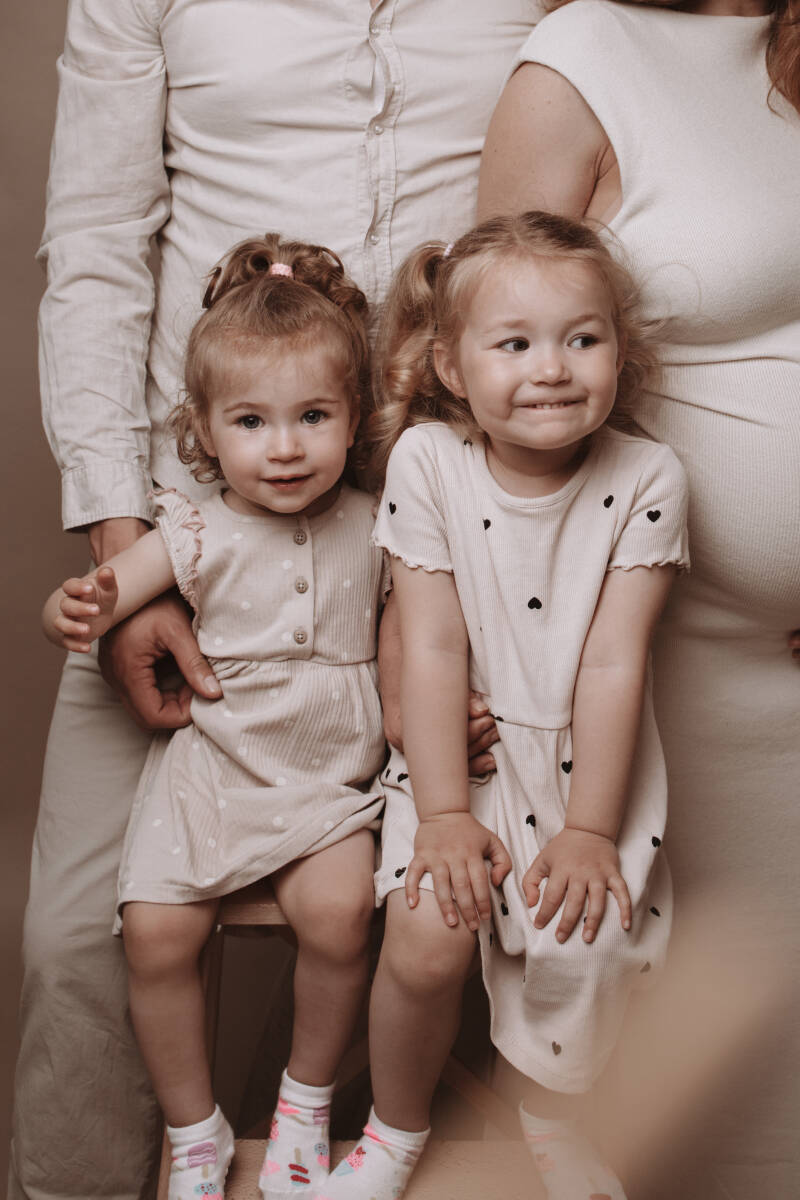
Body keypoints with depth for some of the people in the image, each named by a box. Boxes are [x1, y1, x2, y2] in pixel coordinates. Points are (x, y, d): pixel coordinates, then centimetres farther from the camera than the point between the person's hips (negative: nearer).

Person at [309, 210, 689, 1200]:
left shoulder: (645, 480, -12)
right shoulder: (426, 461, -11)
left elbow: (613, 662, -13)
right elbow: (433, 647, -12)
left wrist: (588, 831, -13)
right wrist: (443, 815, -13)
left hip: (589, 757, 1)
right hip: (462, 748, 0)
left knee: (595, 947, -14)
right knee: (425, 942, -17)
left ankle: (553, 1116, 22)